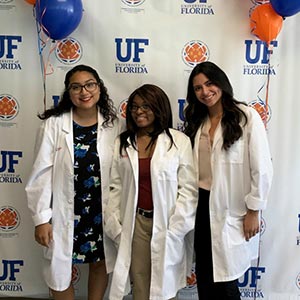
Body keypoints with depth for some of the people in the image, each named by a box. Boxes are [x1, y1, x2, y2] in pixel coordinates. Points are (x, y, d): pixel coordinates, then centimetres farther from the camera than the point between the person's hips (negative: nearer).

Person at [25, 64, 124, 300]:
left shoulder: (114, 125, -5)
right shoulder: (53, 124, -11)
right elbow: (41, 174, -9)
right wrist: (41, 218, -10)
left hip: (102, 211, 2)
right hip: (65, 211, -1)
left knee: (100, 263, 19)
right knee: (60, 270, 12)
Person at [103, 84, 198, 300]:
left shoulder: (179, 141, -5)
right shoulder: (122, 143, 5)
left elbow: (188, 188, -6)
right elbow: (115, 187, 5)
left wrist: (174, 229, -10)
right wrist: (115, 225, -1)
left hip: (167, 224, -2)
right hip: (135, 223, 2)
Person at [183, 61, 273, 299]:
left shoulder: (247, 116, -10)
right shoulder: (197, 122, 9)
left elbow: (262, 168, -11)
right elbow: (192, 168, 12)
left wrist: (253, 211, -10)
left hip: (233, 209, -5)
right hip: (205, 206, 6)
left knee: (225, 279, 5)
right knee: (204, 275, 15)